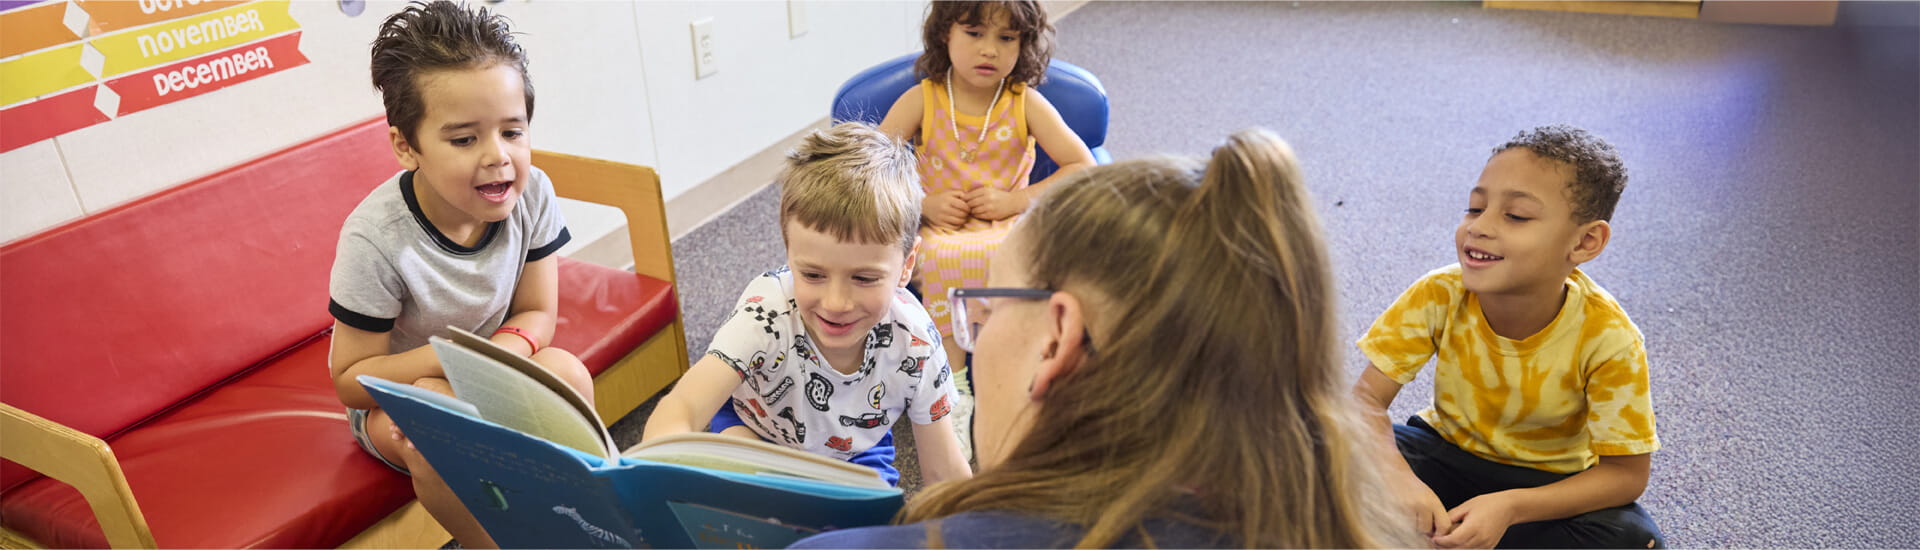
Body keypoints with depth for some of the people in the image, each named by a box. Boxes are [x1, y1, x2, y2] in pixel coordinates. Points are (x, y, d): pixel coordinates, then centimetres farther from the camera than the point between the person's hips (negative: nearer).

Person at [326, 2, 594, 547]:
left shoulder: (530, 194, -17)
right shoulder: (375, 240, -27)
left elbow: (537, 314, -7)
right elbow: (351, 381, -18)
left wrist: (502, 352, -30)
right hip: (397, 391, -3)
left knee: (566, 372, -28)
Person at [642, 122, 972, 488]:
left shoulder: (914, 341, -29)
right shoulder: (766, 310, -37)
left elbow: (945, 472, -17)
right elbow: (678, 411, -50)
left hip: (854, 452, 0)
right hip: (756, 428, 0)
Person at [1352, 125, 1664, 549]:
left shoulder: (1607, 339, -25)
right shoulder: (1438, 297, -22)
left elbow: (1626, 473, -19)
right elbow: (1367, 396, -21)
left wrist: (1510, 506, -34)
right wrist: (1398, 477, -42)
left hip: (1548, 482, 0)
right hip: (1447, 453, 0)